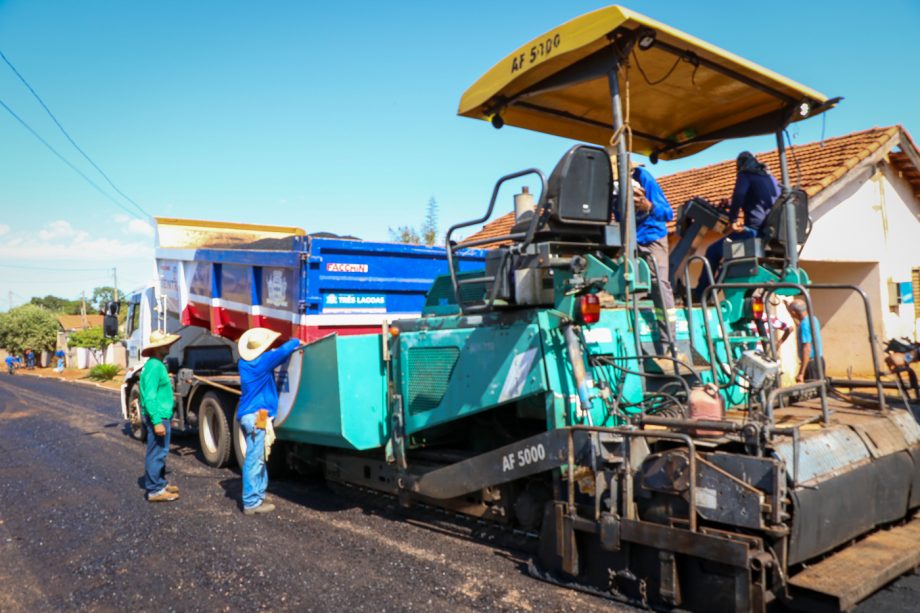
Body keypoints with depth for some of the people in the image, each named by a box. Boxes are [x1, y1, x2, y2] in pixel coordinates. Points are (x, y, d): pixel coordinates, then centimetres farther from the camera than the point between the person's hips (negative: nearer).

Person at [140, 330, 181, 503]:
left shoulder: (158, 365, 13)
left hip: (162, 416, 10)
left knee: (160, 452, 18)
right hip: (158, 417, -10)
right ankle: (155, 490, 3)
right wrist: (157, 421, -26)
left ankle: (160, 483, 29)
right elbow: (150, 397, -23)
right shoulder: (154, 366, -18)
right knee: (156, 453, -4)